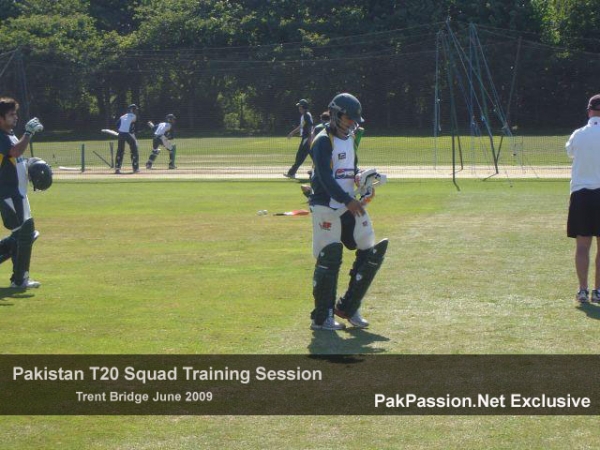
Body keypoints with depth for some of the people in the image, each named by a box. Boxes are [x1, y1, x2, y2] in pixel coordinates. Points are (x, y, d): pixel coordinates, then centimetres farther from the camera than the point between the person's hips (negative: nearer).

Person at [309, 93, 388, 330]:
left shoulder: (350, 140, 15)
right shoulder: (323, 141, -12)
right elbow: (325, 178, -21)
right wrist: (348, 201, -28)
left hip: (350, 204, 9)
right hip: (327, 206, -8)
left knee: (371, 252, 4)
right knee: (329, 258, -7)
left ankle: (348, 307, 15)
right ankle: (321, 317, 3)